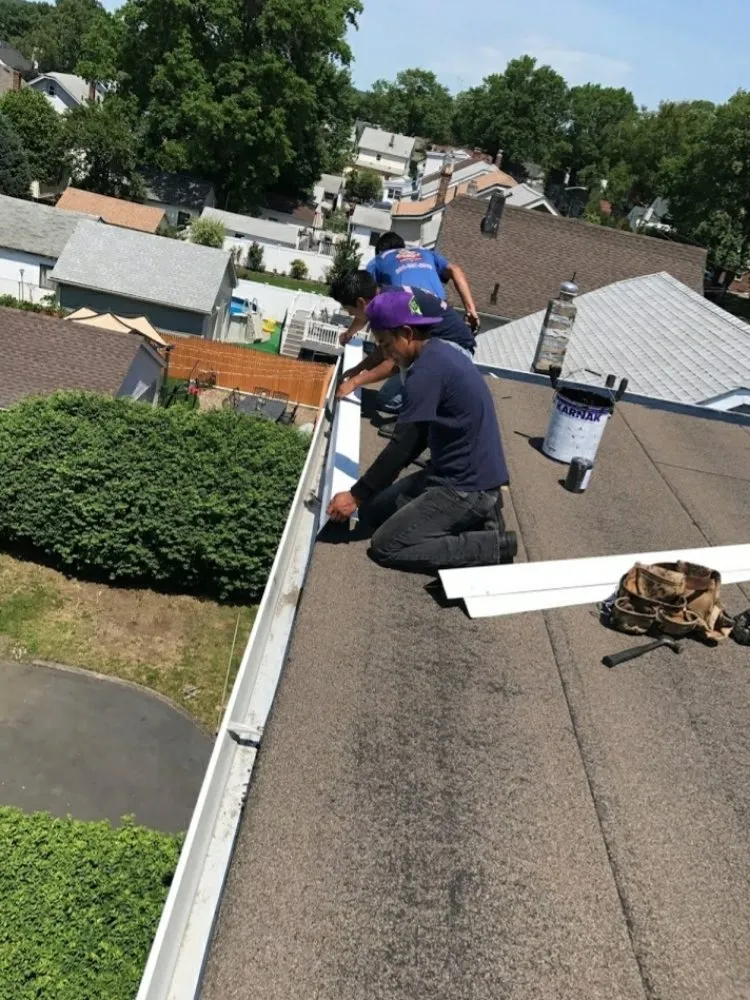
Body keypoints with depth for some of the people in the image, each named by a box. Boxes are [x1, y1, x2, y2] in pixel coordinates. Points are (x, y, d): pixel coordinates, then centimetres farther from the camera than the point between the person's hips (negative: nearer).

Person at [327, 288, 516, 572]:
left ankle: (494, 547, -7)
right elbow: (418, 436, 18)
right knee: (372, 513, 12)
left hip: (468, 487, -10)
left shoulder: (427, 370, -21)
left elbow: (402, 445, -20)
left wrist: (356, 495, -10)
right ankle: (474, 516, 9)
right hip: (461, 474, 10)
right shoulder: (440, 354, 10)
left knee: (386, 546, -11)